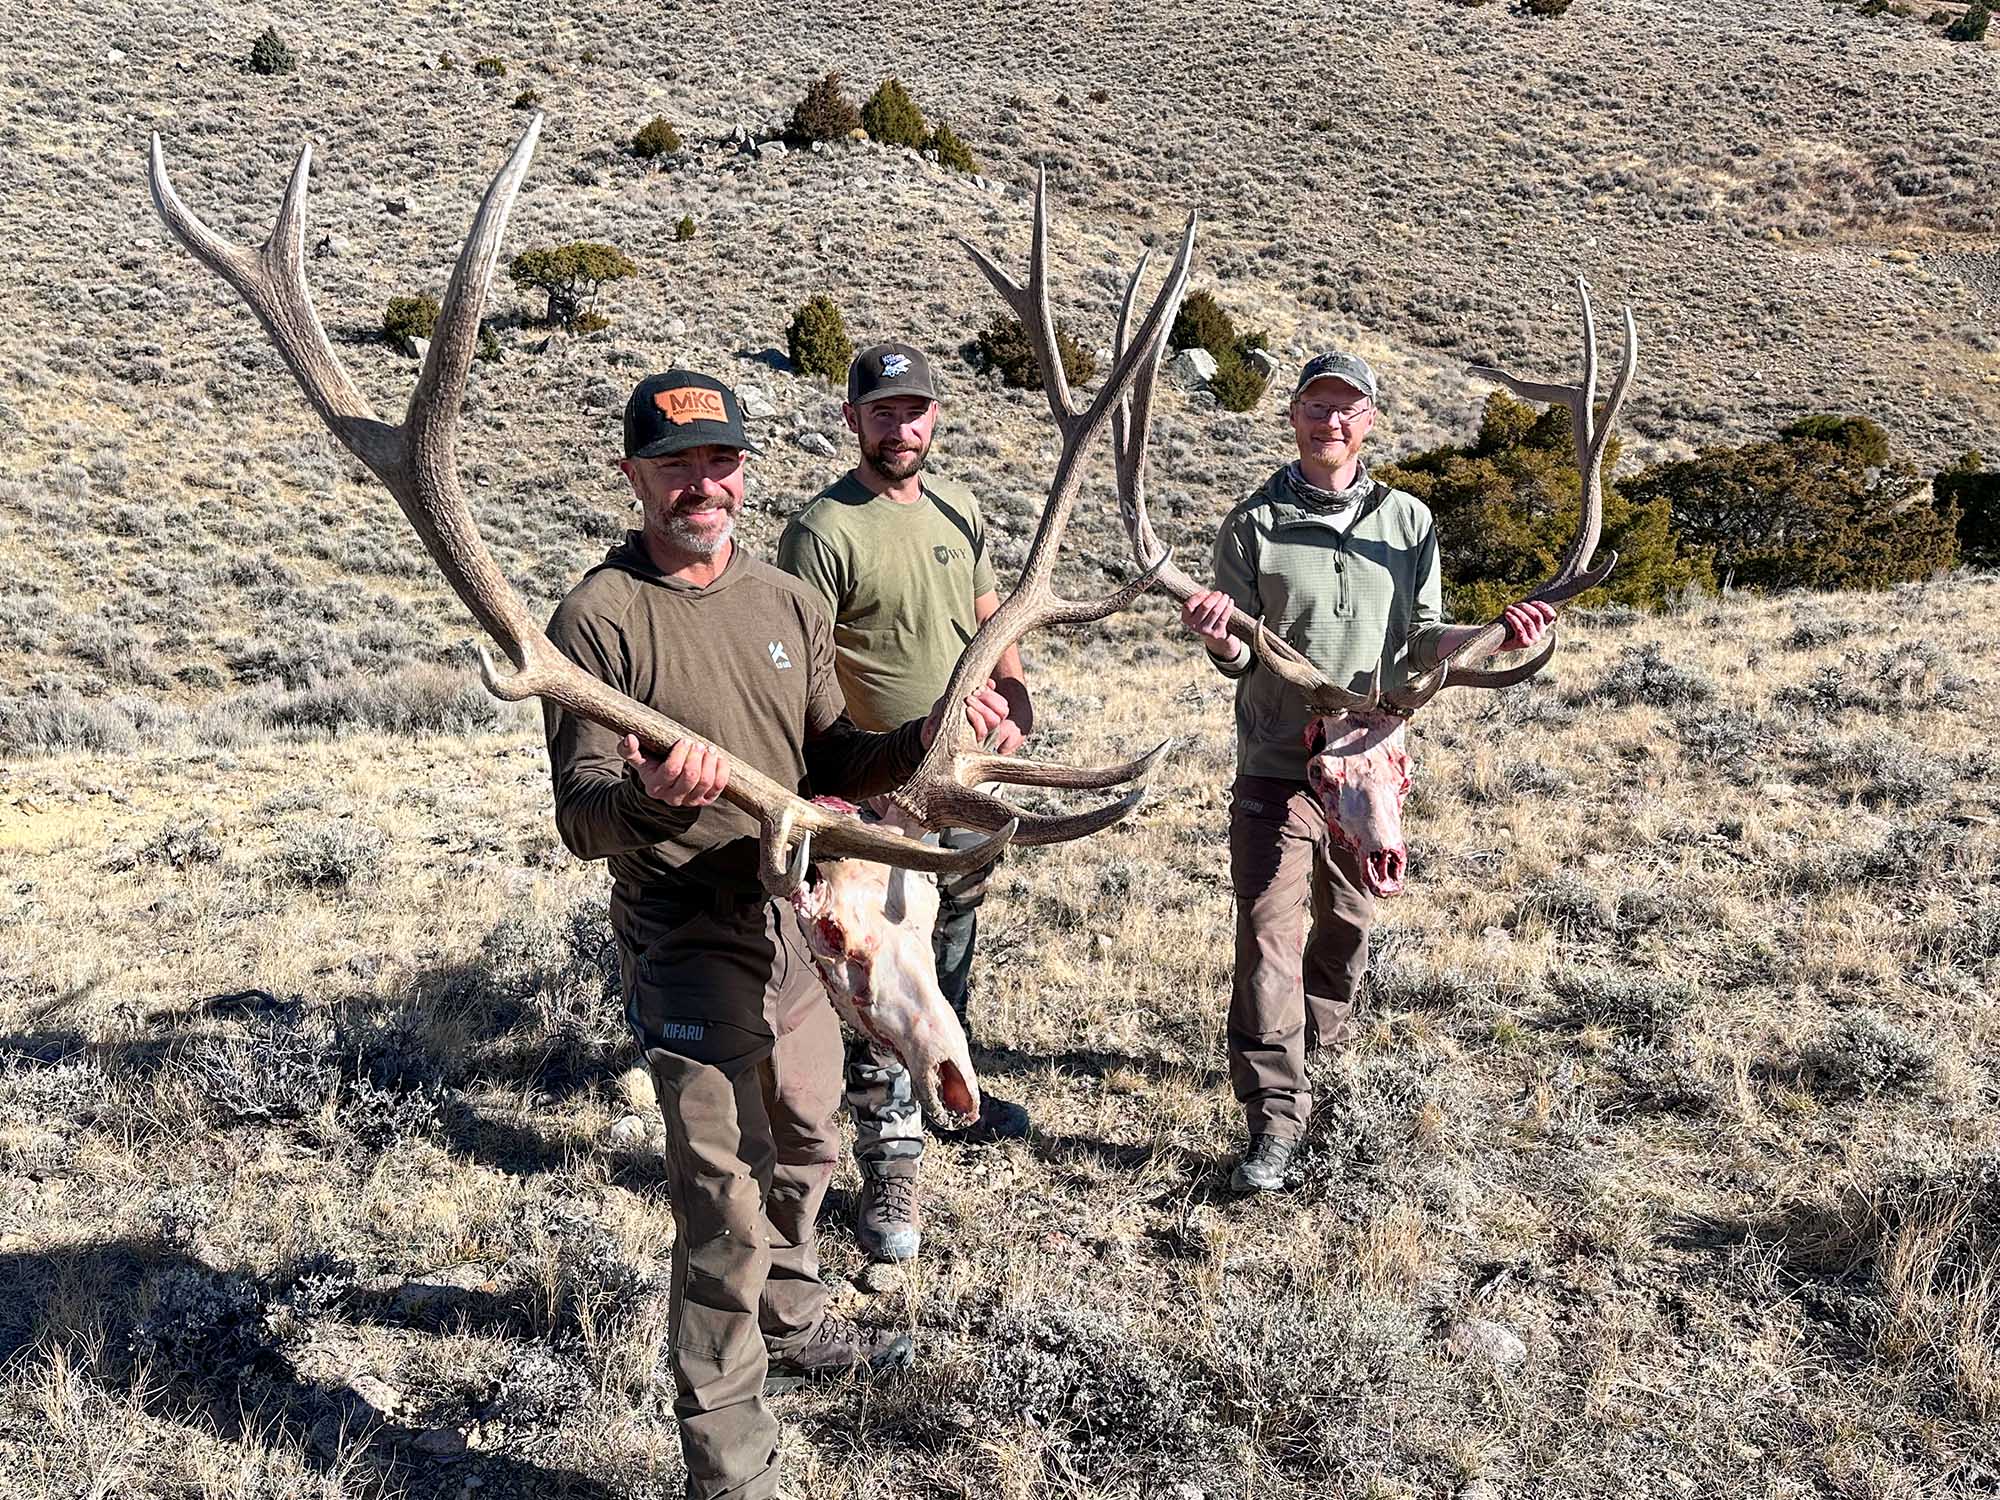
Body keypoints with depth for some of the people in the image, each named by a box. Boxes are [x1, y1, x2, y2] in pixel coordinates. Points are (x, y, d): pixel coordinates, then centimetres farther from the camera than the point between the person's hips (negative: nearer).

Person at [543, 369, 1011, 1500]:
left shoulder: (788, 602, 7)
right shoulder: (601, 616, -12)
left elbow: (830, 762, 9)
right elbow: (580, 815, -16)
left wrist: (926, 737, -9)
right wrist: (647, 798, -38)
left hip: (796, 920, 7)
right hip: (688, 942, -7)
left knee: (804, 1152, 25)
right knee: (729, 1203, -7)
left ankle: (794, 1327, 50)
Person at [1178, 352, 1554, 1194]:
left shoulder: (1408, 522, 6)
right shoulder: (1255, 525, -1)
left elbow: (1422, 641, 7)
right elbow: (1242, 659, -2)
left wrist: (1495, 638, -11)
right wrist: (1219, 639, -25)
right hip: (1275, 767, -3)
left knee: (1347, 921, 16)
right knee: (1268, 935, -8)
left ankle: (1317, 1038, 42)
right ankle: (1274, 1118, -4)